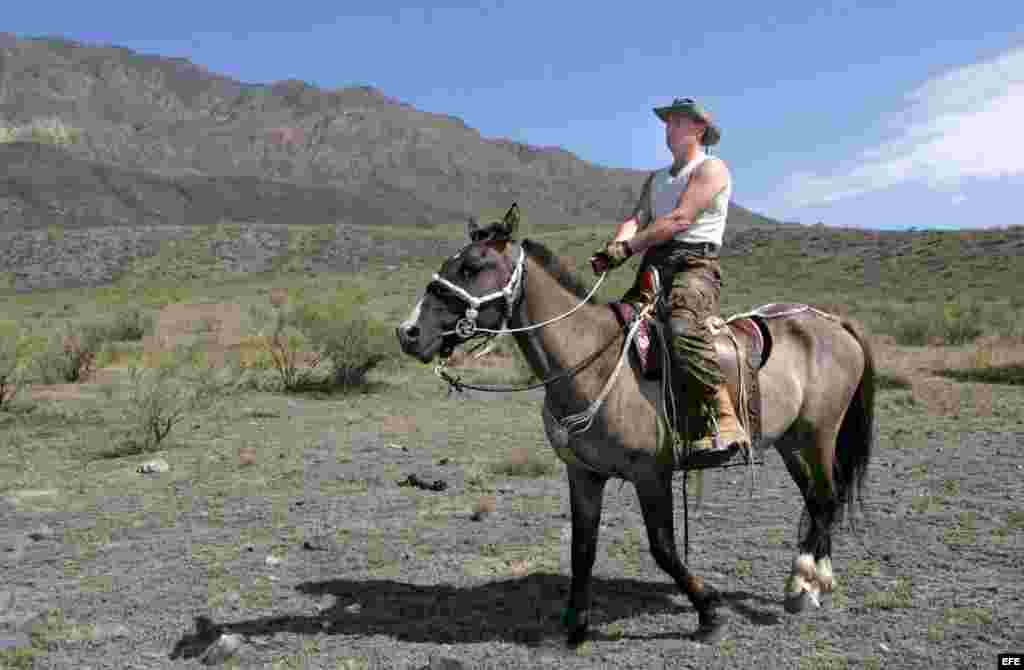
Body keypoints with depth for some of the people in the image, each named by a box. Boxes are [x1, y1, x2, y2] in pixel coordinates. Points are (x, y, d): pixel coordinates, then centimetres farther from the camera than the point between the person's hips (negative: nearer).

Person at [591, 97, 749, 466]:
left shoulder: (712, 168, 4)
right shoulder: (655, 179, 28)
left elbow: (680, 219, -11)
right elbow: (635, 219, 10)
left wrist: (628, 247, -15)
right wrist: (615, 248, -12)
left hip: (694, 264, -8)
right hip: (653, 268, 8)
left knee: (683, 328, -35)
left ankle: (723, 425, -32)